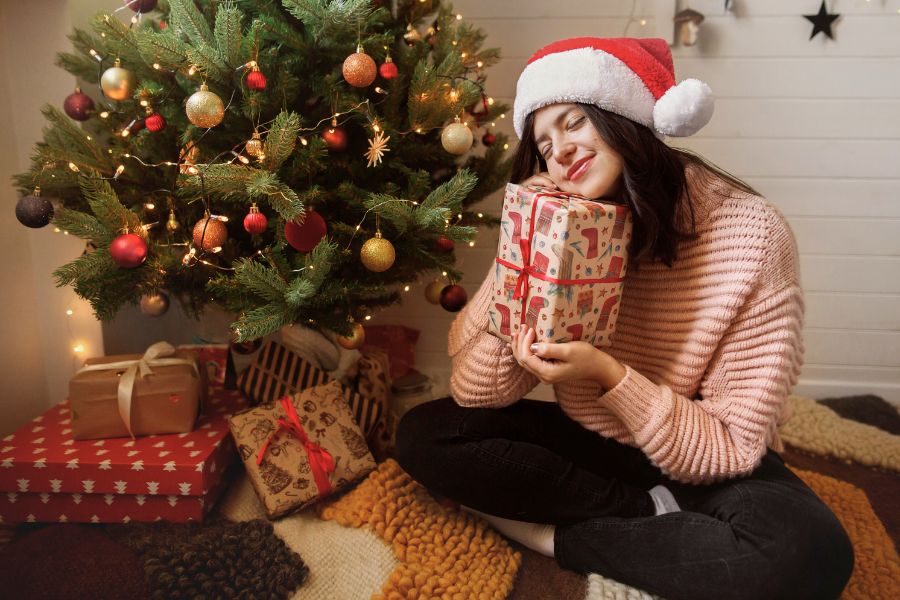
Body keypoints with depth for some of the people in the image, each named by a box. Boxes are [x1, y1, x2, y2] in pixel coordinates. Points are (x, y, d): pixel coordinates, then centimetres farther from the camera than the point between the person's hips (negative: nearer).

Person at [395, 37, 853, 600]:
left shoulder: (749, 234, -20)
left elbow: (732, 449, -18)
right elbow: (476, 396, -14)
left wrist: (608, 374, -32)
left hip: (706, 470, -2)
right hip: (586, 446, 3)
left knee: (808, 552, -33)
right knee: (424, 434, -14)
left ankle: (553, 534, -15)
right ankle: (652, 513, -12)